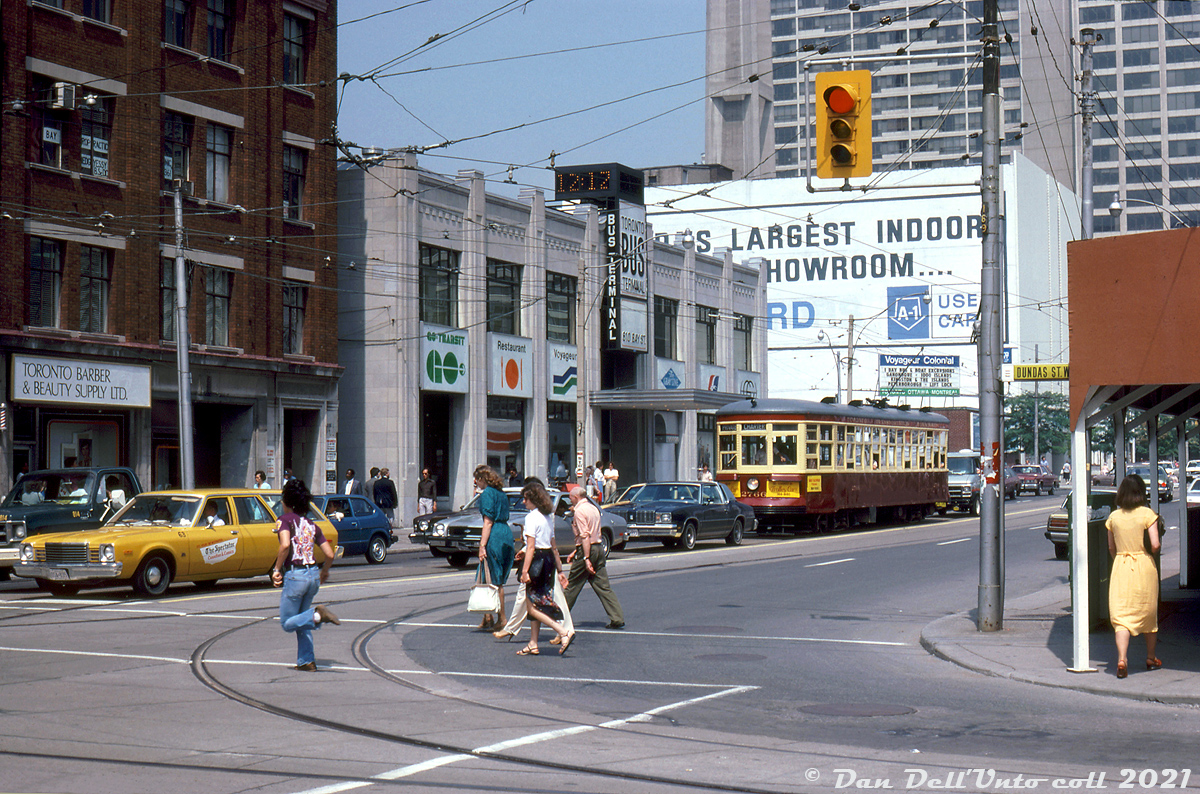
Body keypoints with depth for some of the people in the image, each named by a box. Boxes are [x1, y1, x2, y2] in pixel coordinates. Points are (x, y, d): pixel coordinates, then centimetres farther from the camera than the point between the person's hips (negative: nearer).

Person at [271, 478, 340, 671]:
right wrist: (325, 571, 28)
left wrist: (277, 569, -11)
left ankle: (318, 615, -21)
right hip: (313, 574, 6)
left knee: (287, 623, 5)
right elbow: (330, 554, 8)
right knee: (301, 620, 21)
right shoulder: (312, 525, 13)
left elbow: (285, 545, -22)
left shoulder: (285, 520, -3)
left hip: (295, 575, -6)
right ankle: (306, 661, 14)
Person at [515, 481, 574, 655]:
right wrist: (559, 569, 21)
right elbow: (554, 546, 17)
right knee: (535, 604, 14)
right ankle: (533, 644, 17)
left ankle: (564, 632, -15)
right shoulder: (547, 517, 14)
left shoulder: (532, 517, -13)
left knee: (532, 606, -5)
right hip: (549, 559, 9)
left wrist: (525, 570, -21)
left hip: (537, 559, -9)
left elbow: (531, 547, -19)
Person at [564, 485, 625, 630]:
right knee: (603, 587, 5)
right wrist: (575, 552, 26)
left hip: (586, 550, -8)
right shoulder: (594, 509, 16)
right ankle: (617, 619, -3)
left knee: (572, 587, 5)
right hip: (599, 548, 8)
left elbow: (585, 536, -19)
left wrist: (586, 559, -23)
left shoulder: (580, 511, -11)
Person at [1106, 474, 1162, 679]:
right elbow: (1155, 545, -14)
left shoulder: (1113, 517, 2)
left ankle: (1122, 659, -22)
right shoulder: (1147, 514, -8)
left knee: (1121, 615, -4)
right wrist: (1156, 547, 8)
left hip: (1120, 566, 1)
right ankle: (1151, 659, 28)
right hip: (1144, 566, -1)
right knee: (1149, 613, 17)